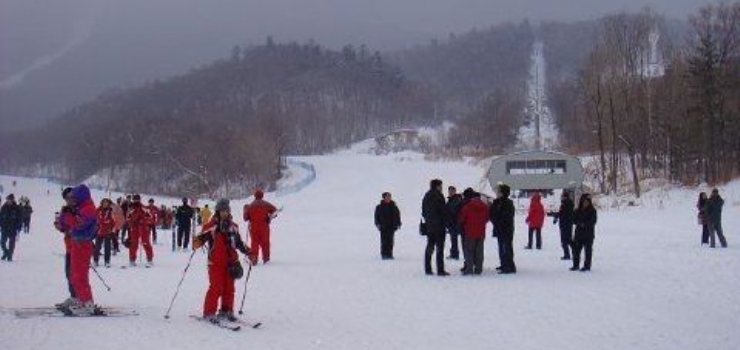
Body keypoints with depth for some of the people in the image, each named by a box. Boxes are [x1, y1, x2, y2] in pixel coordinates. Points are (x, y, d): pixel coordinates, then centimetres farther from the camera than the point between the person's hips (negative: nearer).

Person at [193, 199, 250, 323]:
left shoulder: (233, 227, 13)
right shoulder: (211, 226, -3)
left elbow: (239, 242, 23)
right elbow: (202, 237, -9)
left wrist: (248, 252, 18)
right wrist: (196, 242, -30)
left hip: (230, 261, 5)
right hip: (215, 262, -5)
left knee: (229, 287, 7)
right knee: (216, 287, -10)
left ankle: (226, 310, 19)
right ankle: (209, 312, -3)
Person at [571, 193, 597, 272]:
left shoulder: (592, 211, -2)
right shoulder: (578, 211, 9)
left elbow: (593, 221, -9)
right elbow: (574, 220, 2)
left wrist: (584, 224, -17)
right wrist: (580, 223, -15)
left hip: (589, 234, -4)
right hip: (579, 233, 4)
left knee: (588, 250, -3)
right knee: (576, 249, 5)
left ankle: (587, 266, 3)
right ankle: (576, 265, 16)